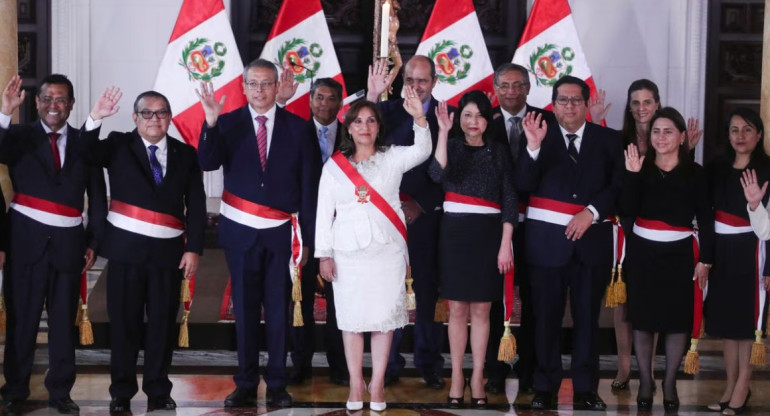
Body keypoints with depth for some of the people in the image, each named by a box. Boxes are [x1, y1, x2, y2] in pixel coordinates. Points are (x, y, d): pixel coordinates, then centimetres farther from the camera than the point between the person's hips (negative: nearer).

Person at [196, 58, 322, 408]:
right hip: (240, 232, 0)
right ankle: (246, 384, 16)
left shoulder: (298, 128, -1)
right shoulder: (228, 124, -1)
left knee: (279, 309, 5)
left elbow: (309, 187, 1)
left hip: (281, 233, 0)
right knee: (245, 309, 8)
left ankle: (277, 384, 15)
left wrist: (307, 237, -2)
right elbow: (208, 163, -16)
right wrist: (211, 123, -31)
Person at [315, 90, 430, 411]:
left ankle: (377, 383, 11)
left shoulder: (392, 158, 2)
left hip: (387, 251, 0)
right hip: (349, 252, 1)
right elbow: (324, 212, 3)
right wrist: (324, 254, -2)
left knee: (384, 317, 3)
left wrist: (419, 118, -34)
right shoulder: (334, 165, 4)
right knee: (352, 318, 4)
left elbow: (422, 151, -17)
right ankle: (355, 384, 12)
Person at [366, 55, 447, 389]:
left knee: (428, 290, 7)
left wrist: (421, 205, -8)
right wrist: (372, 96, -32)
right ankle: (389, 364, 12)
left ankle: (429, 364, 16)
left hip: (427, 215, 0)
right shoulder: (389, 110, 3)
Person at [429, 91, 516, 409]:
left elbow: (509, 200, 2)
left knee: (481, 310, 5)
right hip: (455, 233, 0)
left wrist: (506, 245, -5)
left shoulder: (499, 152, 4)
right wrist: (443, 132, -21)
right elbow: (437, 175, -17)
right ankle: (456, 377, 12)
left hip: (488, 235, 0)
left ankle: (477, 378, 12)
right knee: (457, 309, 5)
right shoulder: (451, 147, 4)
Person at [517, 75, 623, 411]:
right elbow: (524, 185, -8)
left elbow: (619, 185, 1)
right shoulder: (539, 135, 3)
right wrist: (533, 147, -22)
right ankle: (545, 388, 13)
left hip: (592, 237, 1)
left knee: (587, 316, 6)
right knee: (546, 316, 4)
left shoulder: (608, 140, 8)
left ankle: (585, 389, 13)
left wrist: (591, 212, -12)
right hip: (547, 238, -1)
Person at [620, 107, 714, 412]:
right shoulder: (640, 167, 3)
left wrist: (705, 260, -3)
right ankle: (645, 381, 17)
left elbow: (705, 220, 2)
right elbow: (627, 210, -7)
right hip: (642, 251, 1)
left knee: (678, 318, 3)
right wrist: (632, 174, -16)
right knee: (642, 317, 5)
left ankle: (670, 382, 16)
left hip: (678, 253, -1)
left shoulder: (694, 173, 1)